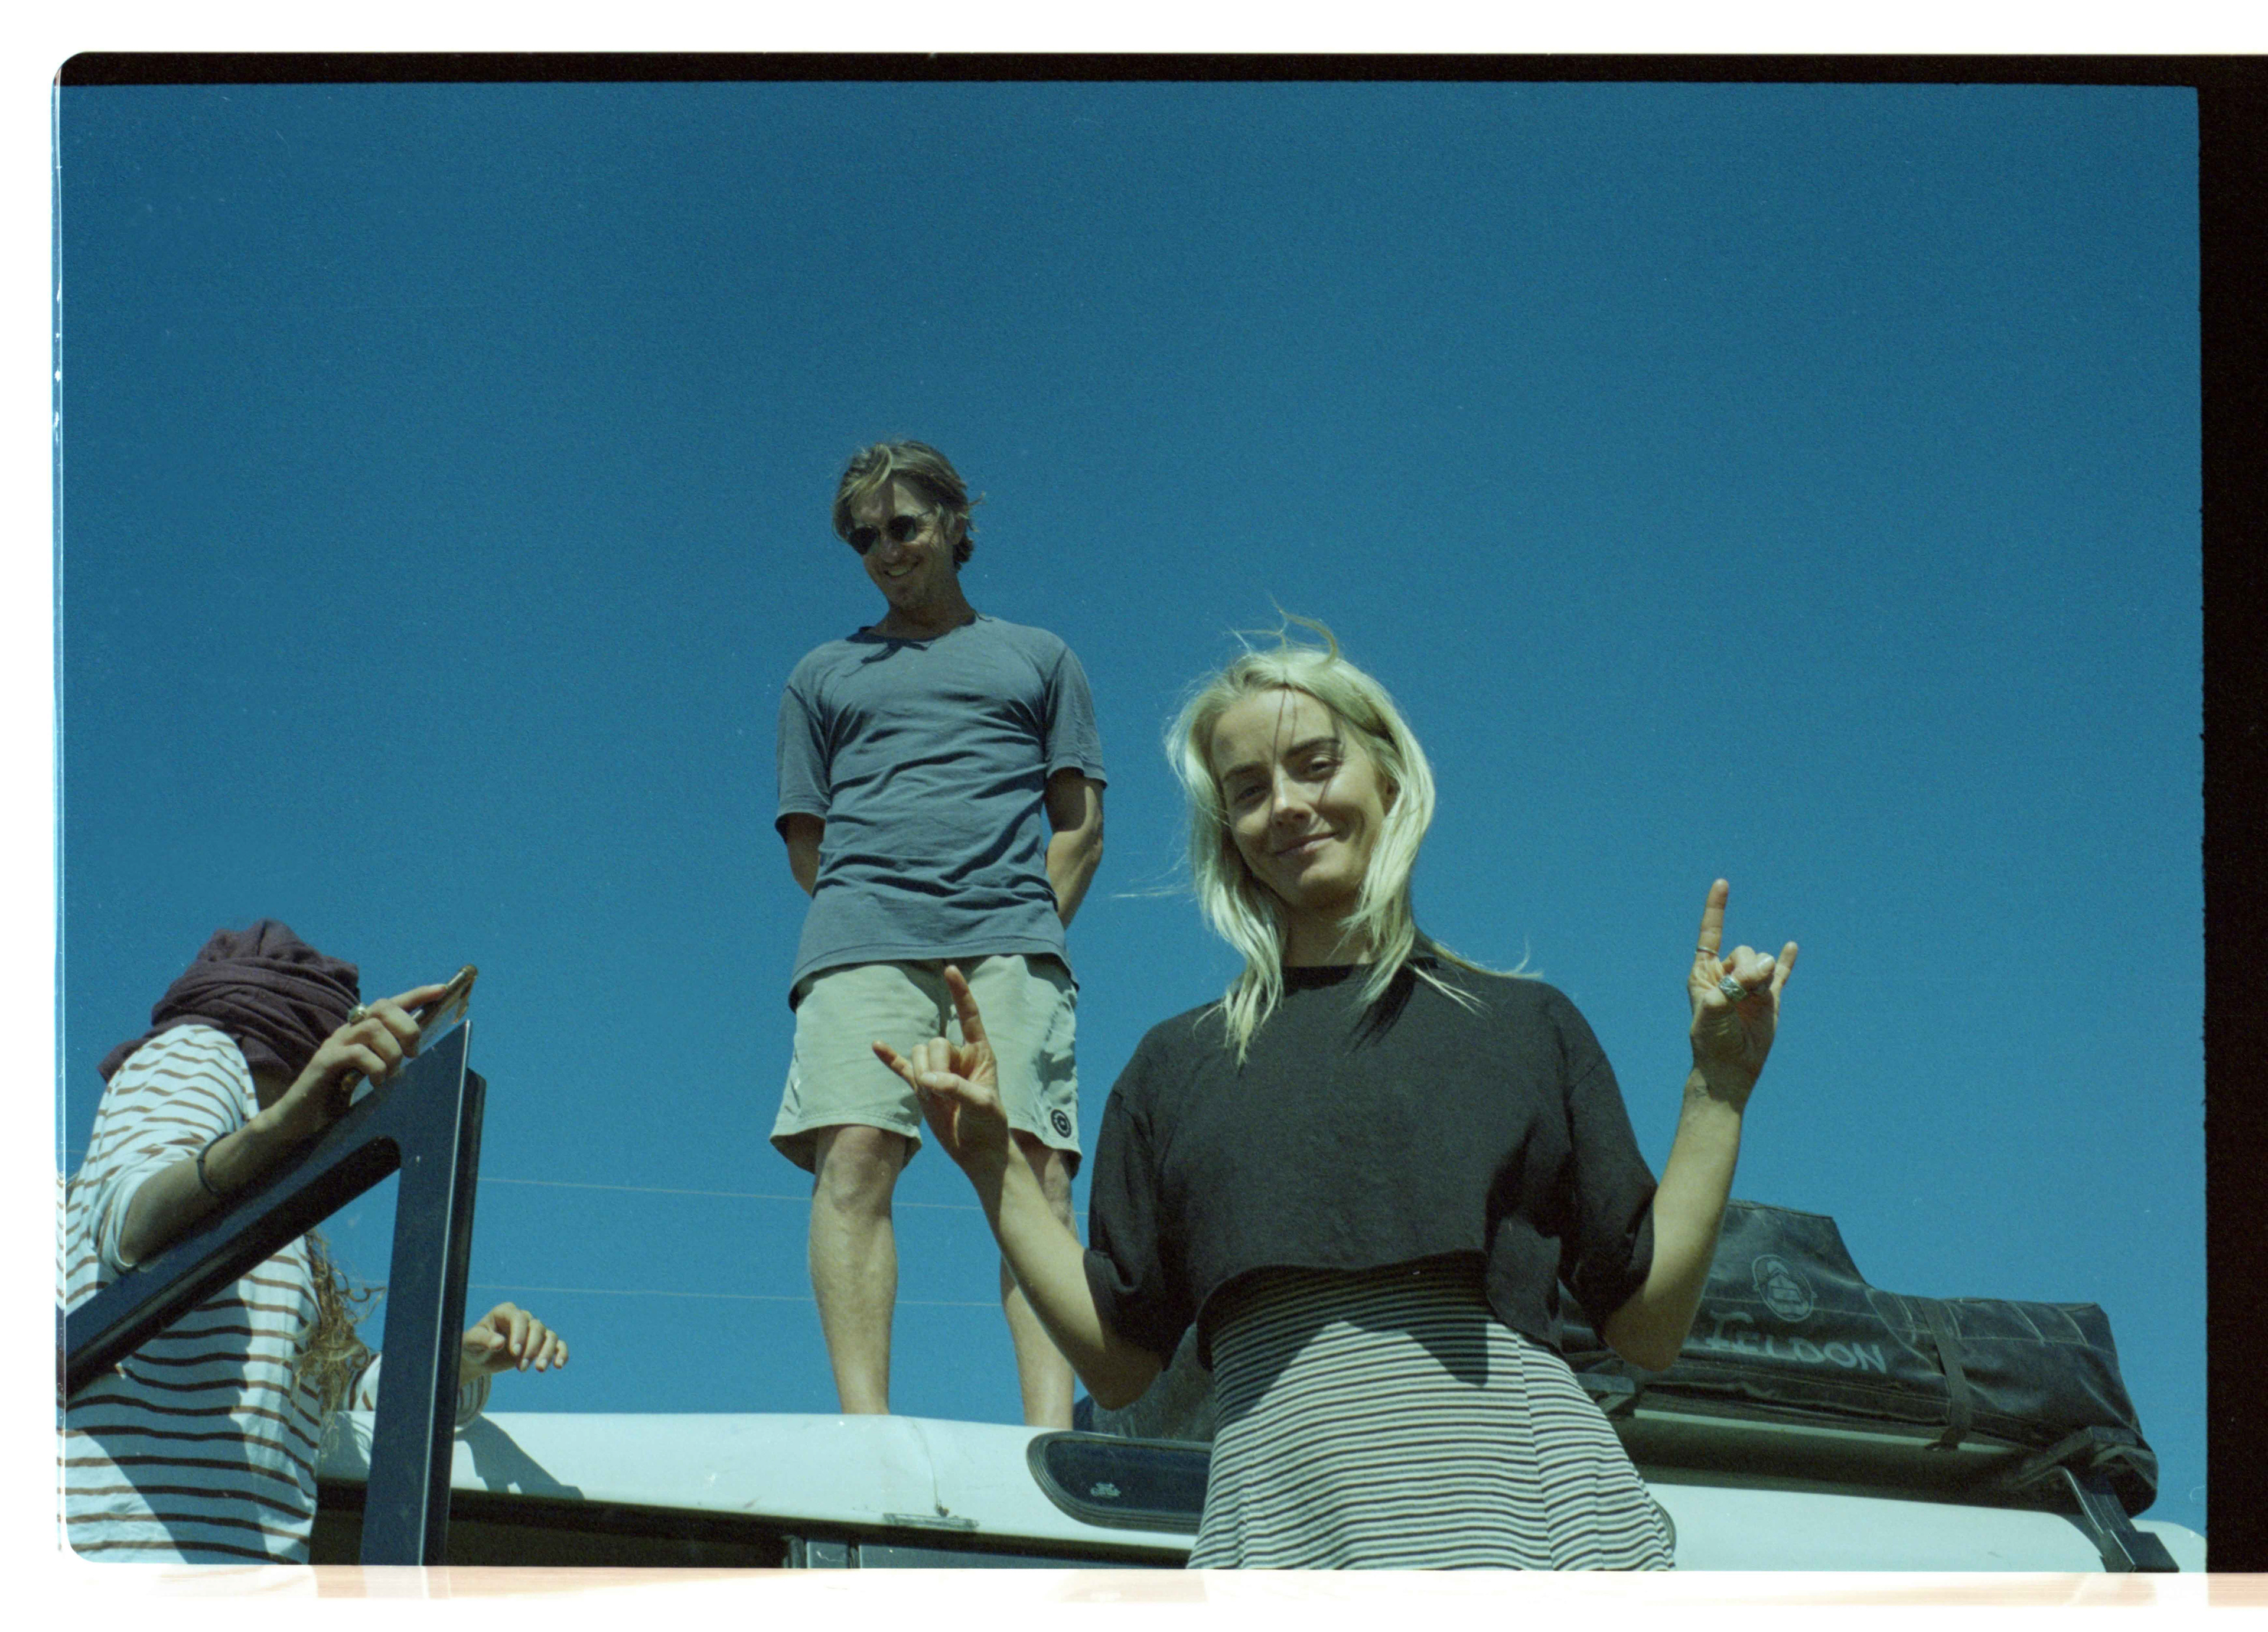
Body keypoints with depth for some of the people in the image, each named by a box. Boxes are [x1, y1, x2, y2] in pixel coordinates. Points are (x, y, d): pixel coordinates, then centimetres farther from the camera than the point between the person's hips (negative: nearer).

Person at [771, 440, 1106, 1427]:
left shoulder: (1037, 659, 26)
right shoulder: (824, 676, 28)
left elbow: (1081, 827, 17)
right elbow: (808, 848, 21)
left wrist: (1025, 939, 2)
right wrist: (883, 923, 4)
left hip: (1010, 939, 0)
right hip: (863, 937, 1)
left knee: (1035, 1173, -17)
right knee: (853, 1159, -21)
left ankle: (1052, 1422, -28)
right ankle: (864, 1420, -28)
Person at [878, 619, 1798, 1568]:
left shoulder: (1525, 1026, 17)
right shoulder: (1177, 1065, 20)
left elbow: (1648, 1327, 14)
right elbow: (1119, 1364, 17)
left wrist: (1717, 1089, 9)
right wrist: (989, 1164, 11)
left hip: (1527, 1506, 0)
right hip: (1284, 1519, 0)